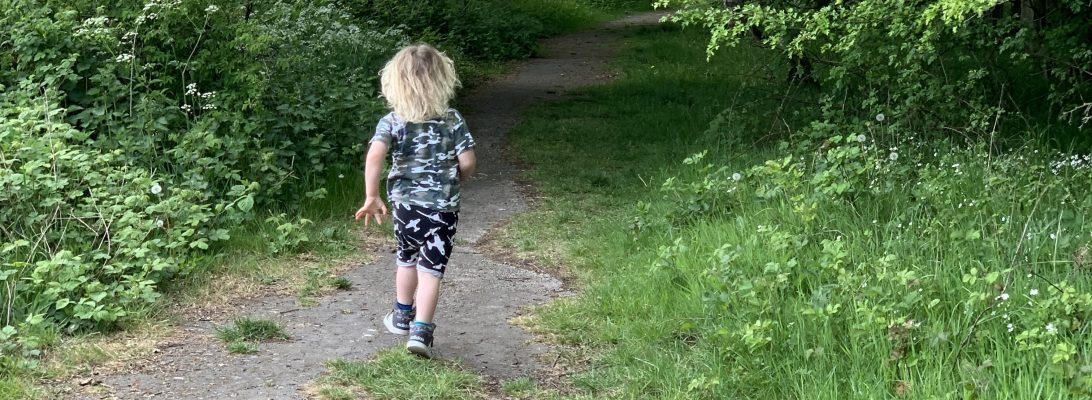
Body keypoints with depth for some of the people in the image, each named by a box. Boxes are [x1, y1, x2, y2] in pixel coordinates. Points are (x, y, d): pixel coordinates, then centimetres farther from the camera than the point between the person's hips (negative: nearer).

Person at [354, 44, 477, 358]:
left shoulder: (392, 122, -7)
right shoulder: (453, 121, -6)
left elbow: (374, 156, -22)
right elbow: (468, 163, -8)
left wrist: (372, 197, -16)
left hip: (405, 204, 2)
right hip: (443, 207, -2)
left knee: (407, 259, 24)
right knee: (431, 269, 3)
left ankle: (402, 315, 40)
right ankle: (420, 329, -7)